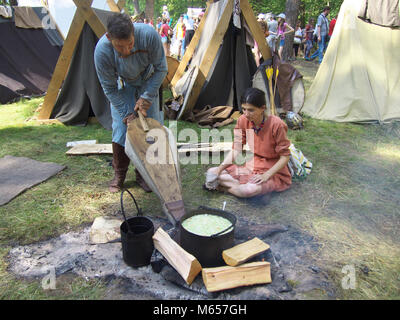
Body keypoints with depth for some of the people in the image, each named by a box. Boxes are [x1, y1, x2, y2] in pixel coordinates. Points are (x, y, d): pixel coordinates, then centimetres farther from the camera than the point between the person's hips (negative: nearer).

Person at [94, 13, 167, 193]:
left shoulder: (149, 35, -35)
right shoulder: (102, 50, -34)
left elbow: (161, 69, -19)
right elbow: (109, 88, -20)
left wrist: (146, 97, -23)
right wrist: (127, 113, -23)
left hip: (148, 82, 1)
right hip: (122, 85, 0)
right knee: (121, 129, -7)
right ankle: (119, 175, 11)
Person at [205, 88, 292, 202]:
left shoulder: (276, 125, -23)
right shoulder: (243, 121, -7)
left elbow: (285, 156, -16)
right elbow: (236, 150, -4)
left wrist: (266, 175, -26)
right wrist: (219, 169, -17)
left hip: (273, 172, -6)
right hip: (252, 167, 6)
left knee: (249, 190, -39)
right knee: (211, 172, -9)